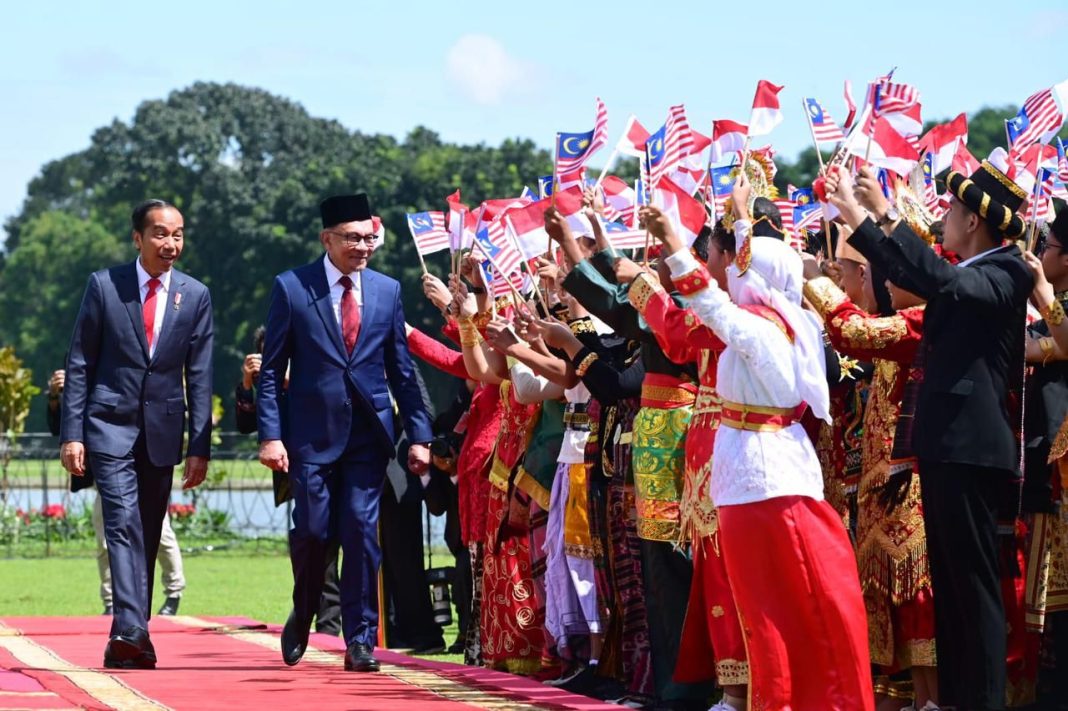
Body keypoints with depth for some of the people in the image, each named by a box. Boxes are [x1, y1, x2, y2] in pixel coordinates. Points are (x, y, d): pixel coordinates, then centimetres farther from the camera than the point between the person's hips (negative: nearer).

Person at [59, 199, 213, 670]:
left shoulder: (195, 296, 4)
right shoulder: (103, 286, -2)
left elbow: (199, 376, 4)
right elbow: (79, 363, 0)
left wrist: (200, 447, -1)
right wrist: (72, 433, -6)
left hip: (163, 431, 3)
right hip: (111, 425, -3)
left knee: (147, 537, 7)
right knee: (124, 524, -17)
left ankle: (128, 638, 15)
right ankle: (132, 633, -26)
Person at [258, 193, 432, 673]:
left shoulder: (387, 291, 8)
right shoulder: (292, 288, -1)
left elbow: (402, 370, 11)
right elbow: (271, 369, -1)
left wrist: (418, 435, 6)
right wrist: (270, 434, -10)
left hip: (368, 433, 2)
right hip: (312, 432, -2)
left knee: (361, 531, -4)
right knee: (312, 531, -1)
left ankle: (360, 640, 1)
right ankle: (302, 617, 26)